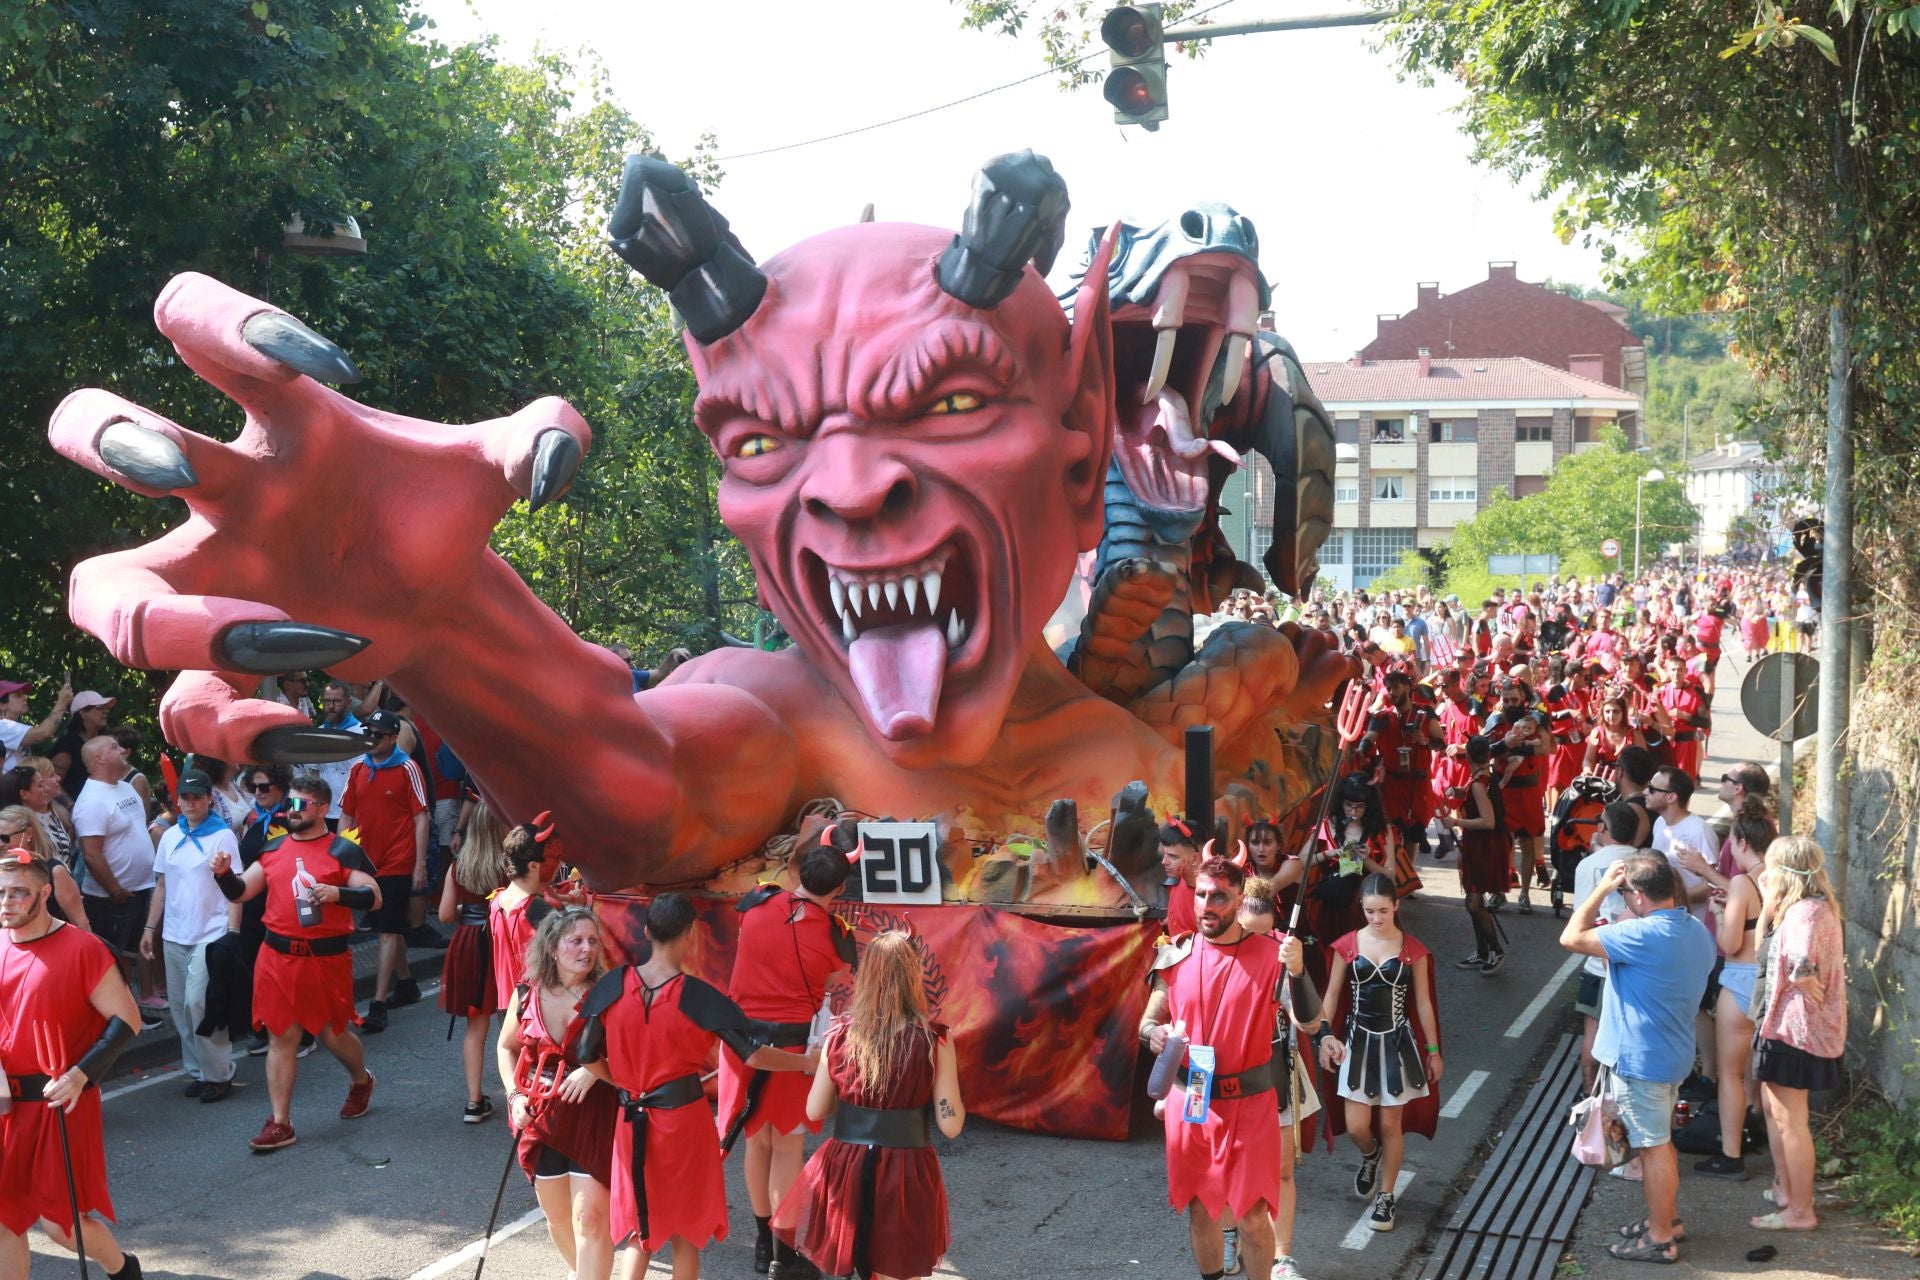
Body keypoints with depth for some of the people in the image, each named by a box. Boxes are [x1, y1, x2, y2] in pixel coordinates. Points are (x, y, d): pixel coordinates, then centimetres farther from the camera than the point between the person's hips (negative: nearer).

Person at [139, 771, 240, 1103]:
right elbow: (161, 885, 16)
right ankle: (197, 1071, 19)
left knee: (197, 1003, -12)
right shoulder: (170, 837, 10)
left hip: (209, 935, -6)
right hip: (174, 935, 6)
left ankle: (218, 1074, -1)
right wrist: (150, 928, 11)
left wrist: (232, 933, -13)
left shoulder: (223, 836, -5)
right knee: (180, 1007, 8)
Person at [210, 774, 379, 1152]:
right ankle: (280, 1123, 7)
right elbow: (241, 892, 11)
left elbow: (373, 897, -11)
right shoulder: (274, 848, 10)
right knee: (281, 1037, 3)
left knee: (333, 1035, 10)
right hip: (277, 956, 4)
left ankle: (360, 1080, 41)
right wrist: (223, 873, -9)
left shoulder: (342, 851, -4)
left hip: (326, 958, -3)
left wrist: (338, 893, -28)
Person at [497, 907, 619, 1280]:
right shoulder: (526, 996, -1)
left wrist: (594, 1069, -25)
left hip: (592, 1115, -4)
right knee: (556, 1215, 18)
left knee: (591, 1217, -11)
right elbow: (506, 1047, 14)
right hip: (541, 1116, 4)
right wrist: (514, 1096, 1)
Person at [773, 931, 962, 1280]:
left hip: (845, 1171, 2)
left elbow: (814, 1110, 3)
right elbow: (951, 1125, -8)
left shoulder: (840, 1034, -4)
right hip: (905, 1175, -1)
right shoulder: (934, 1041, -11)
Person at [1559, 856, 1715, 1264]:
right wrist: (1617, 931, 8)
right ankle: (1668, 1218, 36)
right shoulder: (1697, 932, 3)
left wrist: (1601, 889, -16)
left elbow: (1571, 938, -23)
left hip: (1640, 1058, -9)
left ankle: (1660, 1238, 14)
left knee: (1654, 1147, 3)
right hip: (1672, 1053, 9)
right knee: (1660, 1142, 22)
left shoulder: (1643, 936, -27)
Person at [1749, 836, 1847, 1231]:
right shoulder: (1799, 908, 8)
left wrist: (1805, 982, -17)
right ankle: (1785, 1189, 36)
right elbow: (1761, 950, 10)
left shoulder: (1807, 911, -25)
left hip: (1797, 1027, -11)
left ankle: (1800, 1211, 10)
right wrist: (1768, 907, 3)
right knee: (1773, 1106, 23)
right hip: (1784, 1022, 11)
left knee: (1789, 1118, 0)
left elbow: (1802, 965, -37)